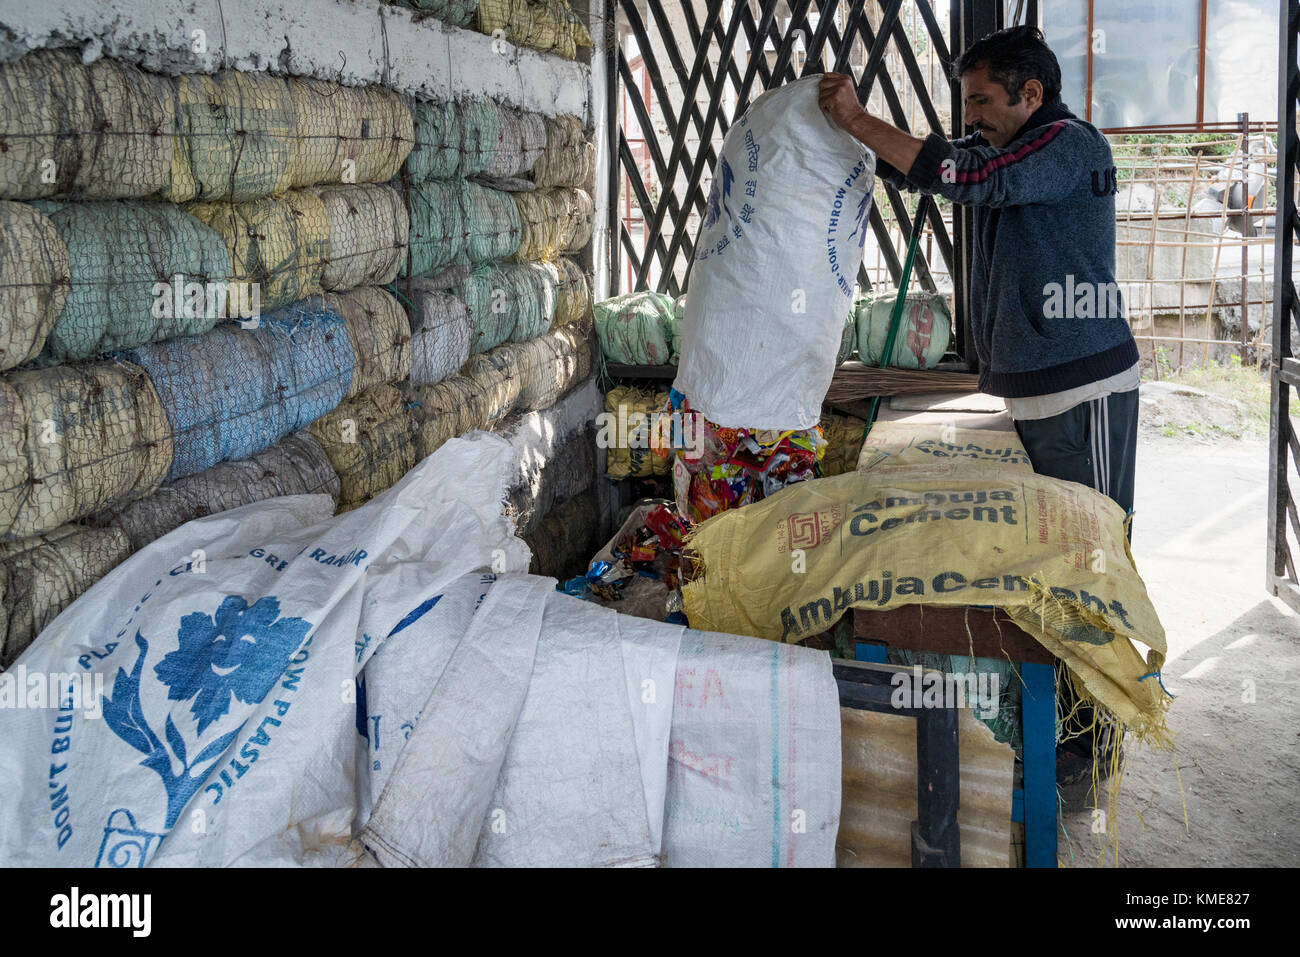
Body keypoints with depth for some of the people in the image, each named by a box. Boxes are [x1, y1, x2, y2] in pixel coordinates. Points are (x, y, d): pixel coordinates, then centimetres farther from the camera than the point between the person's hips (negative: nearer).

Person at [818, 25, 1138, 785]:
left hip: (1084, 390, -9)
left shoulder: (1071, 146, -14)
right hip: (1033, 392, 10)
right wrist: (846, 120, 2)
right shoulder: (1003, 150, 14)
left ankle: (1094, 736, 5)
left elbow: (962, 177, -26)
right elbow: (914, 166, 19)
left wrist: (859, 120, -20)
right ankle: (1055, 705, 28)